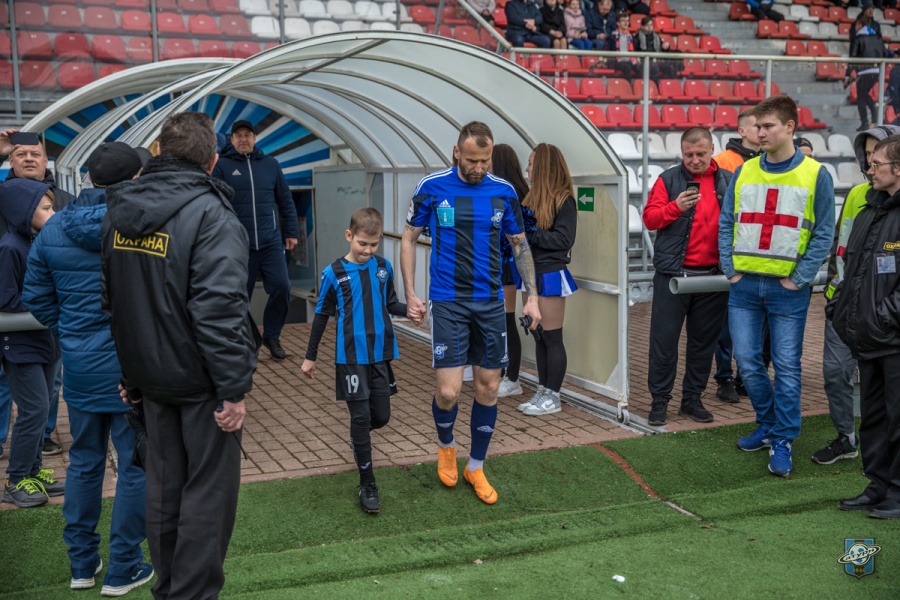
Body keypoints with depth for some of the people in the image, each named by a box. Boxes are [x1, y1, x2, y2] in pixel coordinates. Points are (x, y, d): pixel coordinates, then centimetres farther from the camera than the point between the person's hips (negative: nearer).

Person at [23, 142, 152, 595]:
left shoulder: (54, 229, 1)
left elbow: (35, 297, 6)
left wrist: (68, 334, 15)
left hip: (79, 366, 5)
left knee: (84, 462, 18)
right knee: (135, 467, 7)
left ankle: (81, 565, 28)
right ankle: (123, 570, 16)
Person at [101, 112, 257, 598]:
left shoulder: (118, 212, 6)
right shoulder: (211, 216, -18)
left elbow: (108, 297, 14)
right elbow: (220, 311, -25)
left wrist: (130, 371, 20)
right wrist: (235, 389, -20)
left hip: (150, 375, 7)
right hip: (199, 380, -7)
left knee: (163, 485, 18)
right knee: (208, 492, 4)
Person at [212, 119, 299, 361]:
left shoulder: (270, 164, 9)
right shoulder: (223, 166, 0)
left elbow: (285, 201, 13)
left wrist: (292, 232, 10)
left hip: (271, 242, 2)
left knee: (281, 287, -6)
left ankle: (271, 336, 14)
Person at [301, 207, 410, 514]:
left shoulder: (384, 268, 3)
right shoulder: (334, 273, -6)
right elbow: (322, 314, 2)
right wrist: (310, 357, 7)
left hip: (381, 354, 4)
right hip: (351, 357, -3)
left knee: (381, 415, 8)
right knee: (360, 416, -3)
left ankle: (359, 437, 43)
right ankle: (367, 483, 7)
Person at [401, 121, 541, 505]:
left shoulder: (503, 192, 2)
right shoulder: (432, 188, -5)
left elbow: (520, 245, 12)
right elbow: (409, 239, 4)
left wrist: (531, 296, 6)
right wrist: (410, 295, -1)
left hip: (491, 302, 3)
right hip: (448, 303, -3)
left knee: (488, 387, 7)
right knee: (448, 391, -8)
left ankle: (476, 467, 25)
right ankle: (446, 445, 25)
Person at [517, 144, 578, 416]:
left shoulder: (563, 200, -11)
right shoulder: (533, 197, 13)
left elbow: (564, 239, -18)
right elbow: (524, 231, 12)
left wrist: (530, 234, -17)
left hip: (551, 274, -8)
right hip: (533, 273, 8)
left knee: (552, 338, -1)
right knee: (538, 336, 13)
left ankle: (552, 397, 6)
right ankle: (542, 392, 22)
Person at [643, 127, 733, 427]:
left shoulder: (728, 181, 10)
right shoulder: (669, 180, 2)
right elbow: (650, 218, -4)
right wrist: (676, 206, -21)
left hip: (713, 276, 3)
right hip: (673, 274, -2)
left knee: (704, 340, 9)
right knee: (664, 339, 0)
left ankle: (693, 399, 22)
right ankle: (659, 401, 11)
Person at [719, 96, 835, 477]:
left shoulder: (815, 175, -3)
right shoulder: (743, 173, 7)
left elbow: (823, 234, -4)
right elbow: (726, 224, 10)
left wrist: (799, 279, -9)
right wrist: (730, 270, 1)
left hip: (788, 288, -3)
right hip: (744, 285, 4)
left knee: (786, 367, 1)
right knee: (747, 362, 7)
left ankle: (782, 442, 11)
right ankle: (769, 424, 28)